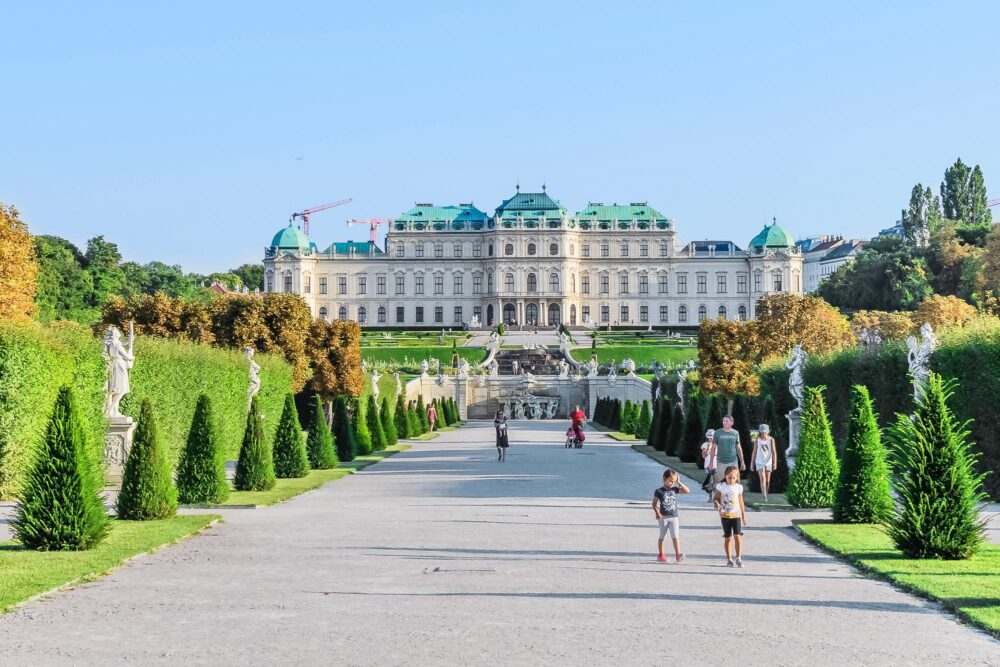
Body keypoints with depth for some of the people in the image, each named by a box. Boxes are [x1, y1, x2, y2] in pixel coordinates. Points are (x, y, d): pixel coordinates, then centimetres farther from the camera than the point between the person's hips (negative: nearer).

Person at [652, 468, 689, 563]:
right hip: (664, 517, -2)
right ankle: (660, 555, 24)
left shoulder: (674, 489, 6)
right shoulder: (659, 491, -5)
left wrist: (679, 482, -5)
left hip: (674, 517, 2)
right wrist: (657, 513, -19)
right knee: (662, 536, 12)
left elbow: (687, 491, -1)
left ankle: (678, 555, -18)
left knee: (675, 536, -9)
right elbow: (654, 504, -4)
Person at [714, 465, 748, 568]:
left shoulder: (738, 487, 2)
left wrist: (744, 516, 12)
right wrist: (717, 504, -23)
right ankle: (729, 559, 15)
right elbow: (717, 498, 0)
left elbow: (741, 502, 9)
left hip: (736, 515, 0)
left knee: (738, 536, -11)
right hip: (725, 515, 0)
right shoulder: (721, 486, -2)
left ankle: (739, 558, -5)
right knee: (727, 537, 7)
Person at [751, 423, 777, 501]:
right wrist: (752, 463, 6)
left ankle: (766, 494, 26)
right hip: (760, 462, -2)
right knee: (763, 479, -15)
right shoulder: (757, 440, -3)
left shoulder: (771, 440, -3)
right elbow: (754, 452, 4)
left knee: (767, 480, 9)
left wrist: (775, 462, -10)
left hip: (768, 462, 2)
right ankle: (764, 496, -23)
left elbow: (774, 452, -3)